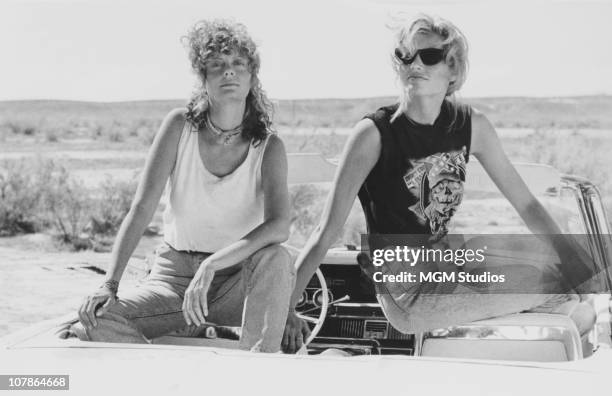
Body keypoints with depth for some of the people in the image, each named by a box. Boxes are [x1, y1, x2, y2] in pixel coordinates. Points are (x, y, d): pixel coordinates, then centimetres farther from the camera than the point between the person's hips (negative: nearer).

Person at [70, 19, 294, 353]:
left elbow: (278, 227, -25)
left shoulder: (268, 147, -9)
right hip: (175, 272, 1)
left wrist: (211, 266, -37)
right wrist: (110, 285, -21)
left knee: (274, 259, -35)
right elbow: (141, 208, -10)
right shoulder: (180, 126, -5)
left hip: (239, 280, -1)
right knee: (93, 321, -24)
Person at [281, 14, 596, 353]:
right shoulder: (374, 133, -13)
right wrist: (285, 309, -18)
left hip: (448, 268, 6)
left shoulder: (471, 126, 1)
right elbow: (327, 231, -14)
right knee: (555, 286, -13)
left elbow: (526, 204, 7)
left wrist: (583, 271, 2)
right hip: (406, 294, -6)